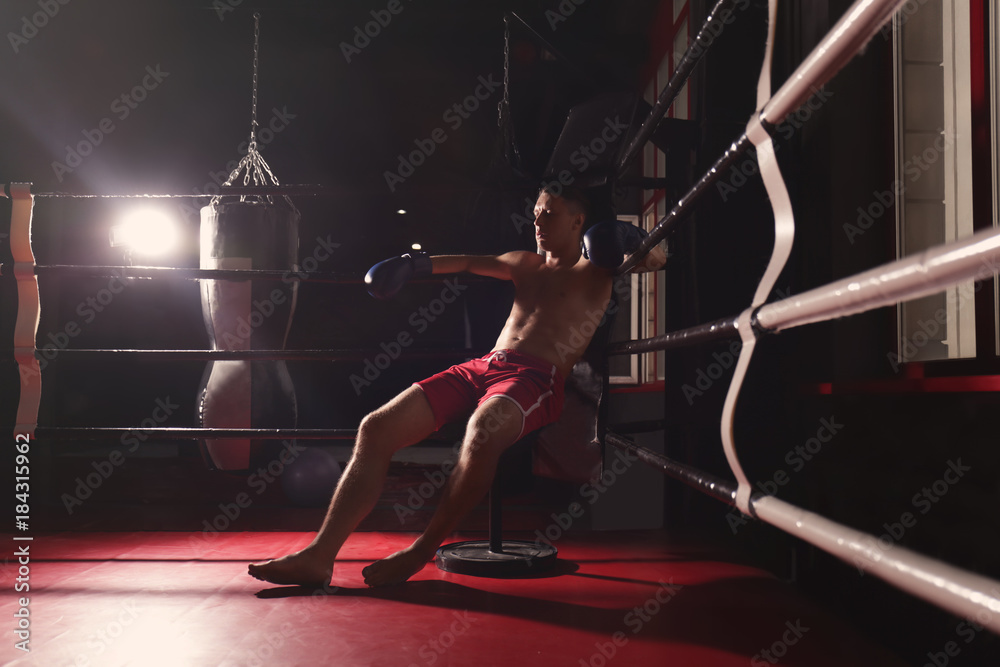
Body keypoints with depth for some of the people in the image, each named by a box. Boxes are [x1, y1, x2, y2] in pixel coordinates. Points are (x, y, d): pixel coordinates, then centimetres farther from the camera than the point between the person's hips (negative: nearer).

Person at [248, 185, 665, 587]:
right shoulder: (524, 264, 30)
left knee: (483, 429, -42)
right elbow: (470, 263, 30)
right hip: (481, 366, 6)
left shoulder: (596, 272, 15)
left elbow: (657, 259, 8)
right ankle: (319, 556, -17)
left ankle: (420, 553, -24)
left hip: (536, 379, -6)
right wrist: (414, 266, 16)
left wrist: (632, 246, -13)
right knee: (376, 428, -14)